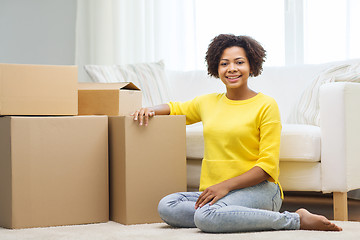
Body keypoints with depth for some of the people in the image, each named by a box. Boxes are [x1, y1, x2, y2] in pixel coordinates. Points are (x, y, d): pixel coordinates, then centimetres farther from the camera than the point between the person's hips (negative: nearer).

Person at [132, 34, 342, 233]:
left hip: (258, 189, -5)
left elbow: (268, 166, -6)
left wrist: (226, 185, -17)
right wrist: (151, 110, 11)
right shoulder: (208, 102, 15)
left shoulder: (266, 105, -1)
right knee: (167, 207, -21)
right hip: (214, 192, 5)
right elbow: (174, 108, 35)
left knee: (207, 216, -35)